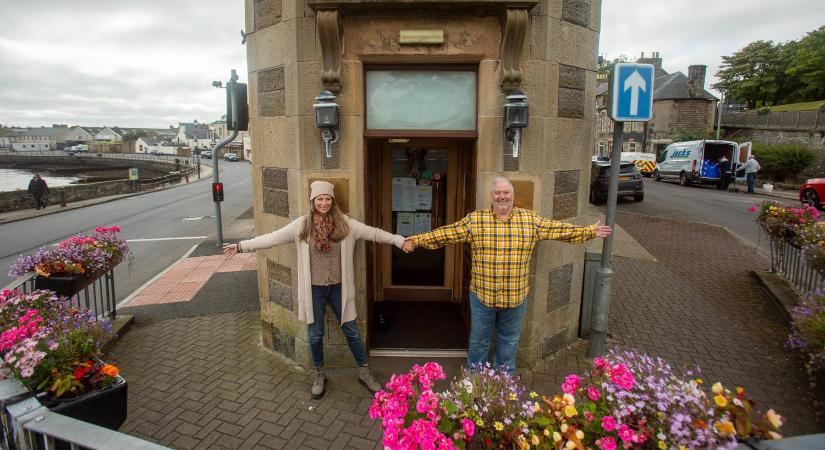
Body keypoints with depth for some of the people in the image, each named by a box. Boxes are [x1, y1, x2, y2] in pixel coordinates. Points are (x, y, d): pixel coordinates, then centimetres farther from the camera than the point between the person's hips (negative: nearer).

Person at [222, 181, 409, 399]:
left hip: (338, 288, 0)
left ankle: (365, 372, 29)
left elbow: (374, 233, -6)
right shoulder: (302, 225, -6)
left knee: (352, 331, 11)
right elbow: (272, 238, -1)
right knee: (315, 335, 14)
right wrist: (241, 246, -2)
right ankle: (319, 375, 36)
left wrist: (400, 240, -13)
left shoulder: (345, 223, -6)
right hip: (314, 289, 0)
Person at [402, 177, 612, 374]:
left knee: (509, 340, 20)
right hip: (482, 295, -1)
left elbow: (559, 229, 5)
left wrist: (590, 231, 4)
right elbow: (447, 233, -7)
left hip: (515, 297, 2)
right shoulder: (475, 220, -5)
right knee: (479, 341, 15)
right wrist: (417, 240, -12)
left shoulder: (530, 219, 0)